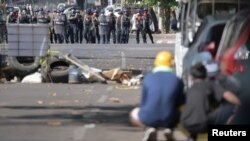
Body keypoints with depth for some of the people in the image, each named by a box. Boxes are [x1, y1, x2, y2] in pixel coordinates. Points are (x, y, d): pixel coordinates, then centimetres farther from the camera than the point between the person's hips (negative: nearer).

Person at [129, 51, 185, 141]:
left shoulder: (148, 78, -6)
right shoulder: (177, 80, -6)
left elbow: (143, 102, 3)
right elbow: (180, 102, 6)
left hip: (149, 119, -2)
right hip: (168, 119, 2)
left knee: (133, 114, 31)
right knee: (177, 112, 37)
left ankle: (149, 129, 1)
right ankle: (168, 129, 7)